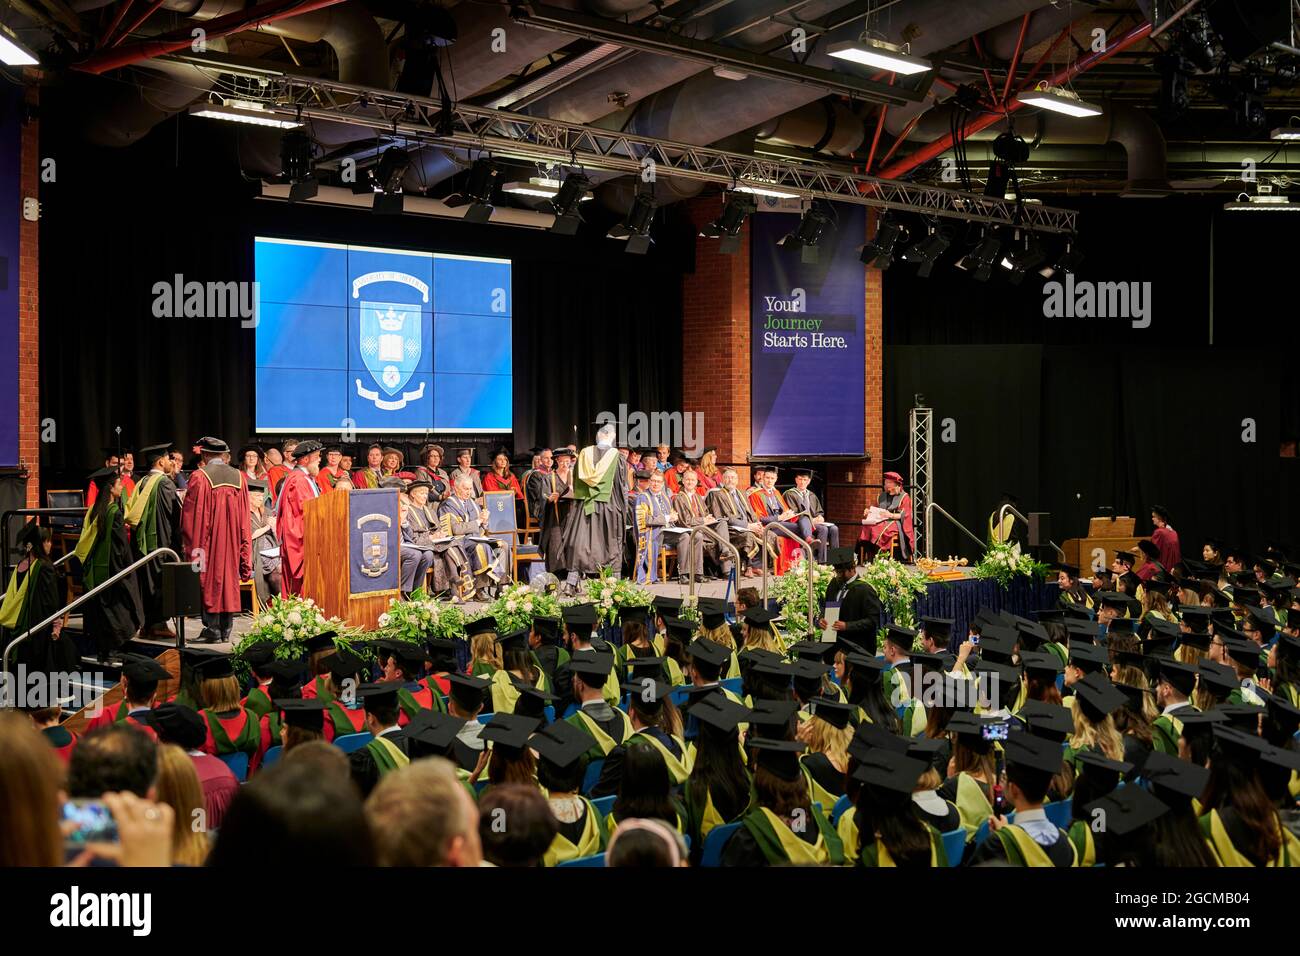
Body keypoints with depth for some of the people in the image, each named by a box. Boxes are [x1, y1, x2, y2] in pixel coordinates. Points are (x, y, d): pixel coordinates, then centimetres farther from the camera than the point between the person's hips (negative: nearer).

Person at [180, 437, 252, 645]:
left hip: (208, 540, -4)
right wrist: (244, 549, 14)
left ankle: (212, 629, -2)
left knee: (208, 583, 0)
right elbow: (245, 518, 8)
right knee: (229, 580, 9)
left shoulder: (200, 477, -10)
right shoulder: (238, 477, 5)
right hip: (231, 542, 4)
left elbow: (192, 514, -8)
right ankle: (226, 629, 11)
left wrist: (191, 545, -2)